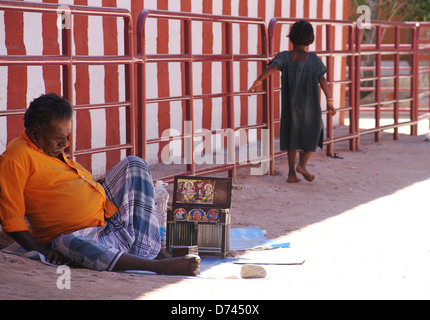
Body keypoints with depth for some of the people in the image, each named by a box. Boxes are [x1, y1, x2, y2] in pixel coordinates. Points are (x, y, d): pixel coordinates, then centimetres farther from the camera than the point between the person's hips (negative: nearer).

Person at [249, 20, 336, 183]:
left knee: (292, 134, 13)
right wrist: (329, 101, 0)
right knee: (313, 132, 17)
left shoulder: (284, 57, -4)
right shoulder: (313, 59, -6)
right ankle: (302, 163, -2)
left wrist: (258, 81, -32)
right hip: (310, 105, -2)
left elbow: (271, 67, -23)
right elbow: (323, 81, -7)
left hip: (290, 105, 2)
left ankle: (292, 172, 8)